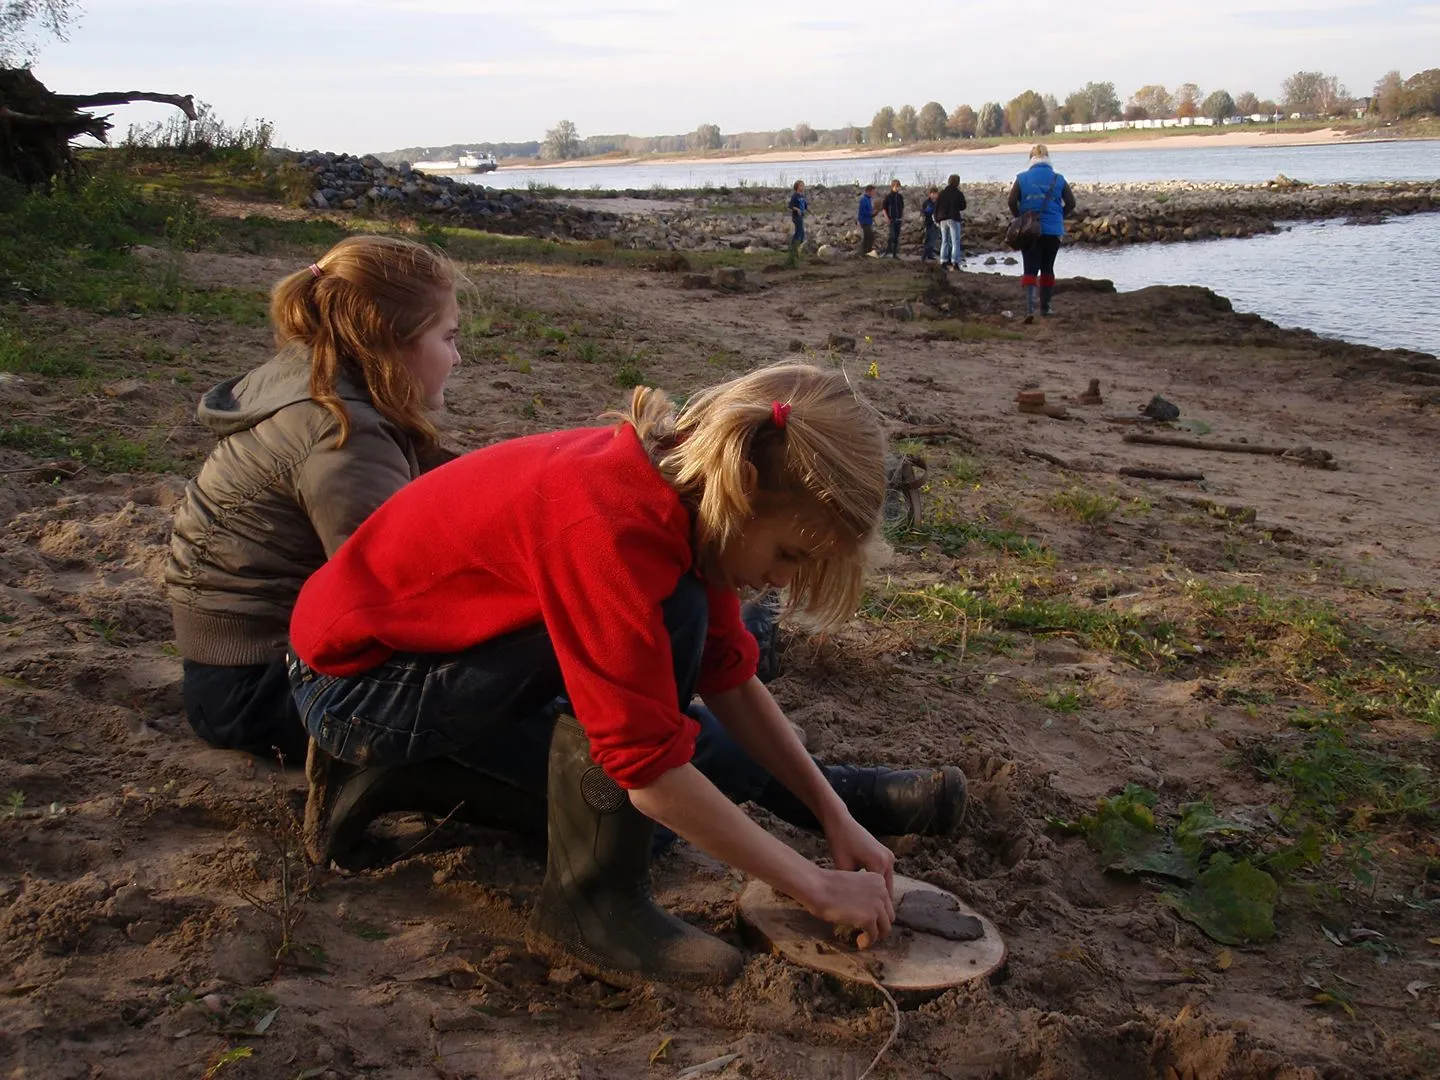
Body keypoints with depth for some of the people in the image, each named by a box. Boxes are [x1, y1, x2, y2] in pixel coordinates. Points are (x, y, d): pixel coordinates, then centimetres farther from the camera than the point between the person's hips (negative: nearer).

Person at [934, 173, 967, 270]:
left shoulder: (941, 193, 6)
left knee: (944, 241, 11)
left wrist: (937, 219, 12)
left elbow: (936, 207, 6)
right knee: (955, 241, -2)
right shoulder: (959, 194, -5)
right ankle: (955, 262, -12)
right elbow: (963, 207, 2)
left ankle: (943, 262, 5)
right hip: (954, 219, -4)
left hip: (943, 220, 4)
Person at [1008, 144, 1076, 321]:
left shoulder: (1022, 178, -1)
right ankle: (1045, 307, 21)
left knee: (1030, 269, -2)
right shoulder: (1058, 179, 2)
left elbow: (1012, 201, -8)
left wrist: (1020, 219, 6)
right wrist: (1059, 217, 15)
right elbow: (1071, 203, 1)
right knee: (1047, 268, 14)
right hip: (1053, 231, 1)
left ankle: (1029, 308, -20)